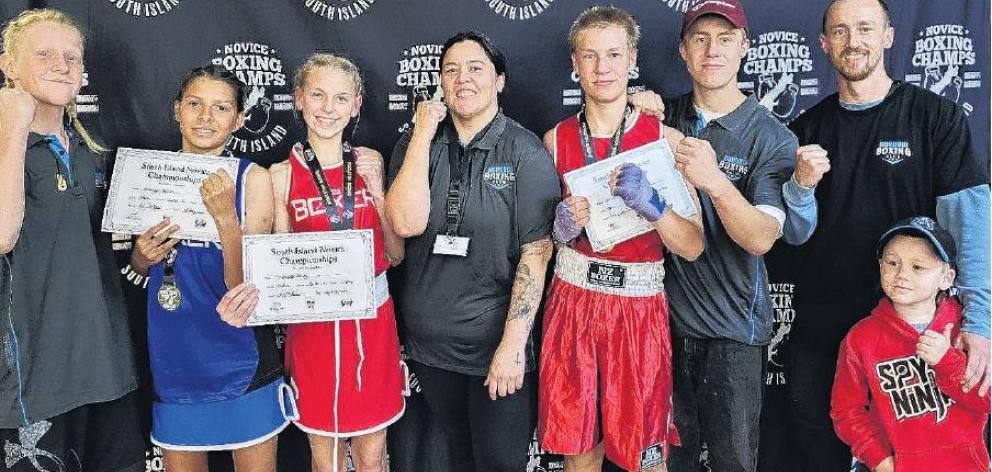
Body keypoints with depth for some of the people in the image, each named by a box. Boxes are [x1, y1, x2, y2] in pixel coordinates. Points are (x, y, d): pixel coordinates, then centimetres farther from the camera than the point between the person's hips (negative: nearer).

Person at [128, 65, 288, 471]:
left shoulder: (252, 179, -10)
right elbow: (139, 265, 14)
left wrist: (225, 216, -28)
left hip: (239, 358, -3)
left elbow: (246, 285, -15)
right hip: (172, 355, 3)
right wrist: (144, 255, -9)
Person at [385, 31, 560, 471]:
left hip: (497, 344, -3)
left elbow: (536, 253, -13)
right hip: (429, 342, 4)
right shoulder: (416, 144, 1)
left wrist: (513, 344, -18)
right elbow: (407, 223, -14)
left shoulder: (525, 151, -9)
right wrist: (423, 136, -15)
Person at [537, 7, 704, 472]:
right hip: (571, 301, 2)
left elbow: (693, 247, -8)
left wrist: (652, 204, -24)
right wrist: (563, 227, -10)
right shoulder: (555, 140, 2)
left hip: (639, 306, -1)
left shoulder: (666, 140, -5)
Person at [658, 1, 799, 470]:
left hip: (732, 323, -3)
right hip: (668, 308, 3)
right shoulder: (664, 117, 3)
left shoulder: (773, 137, -9)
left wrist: (716, 182, -37)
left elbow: (761, 238, -18)